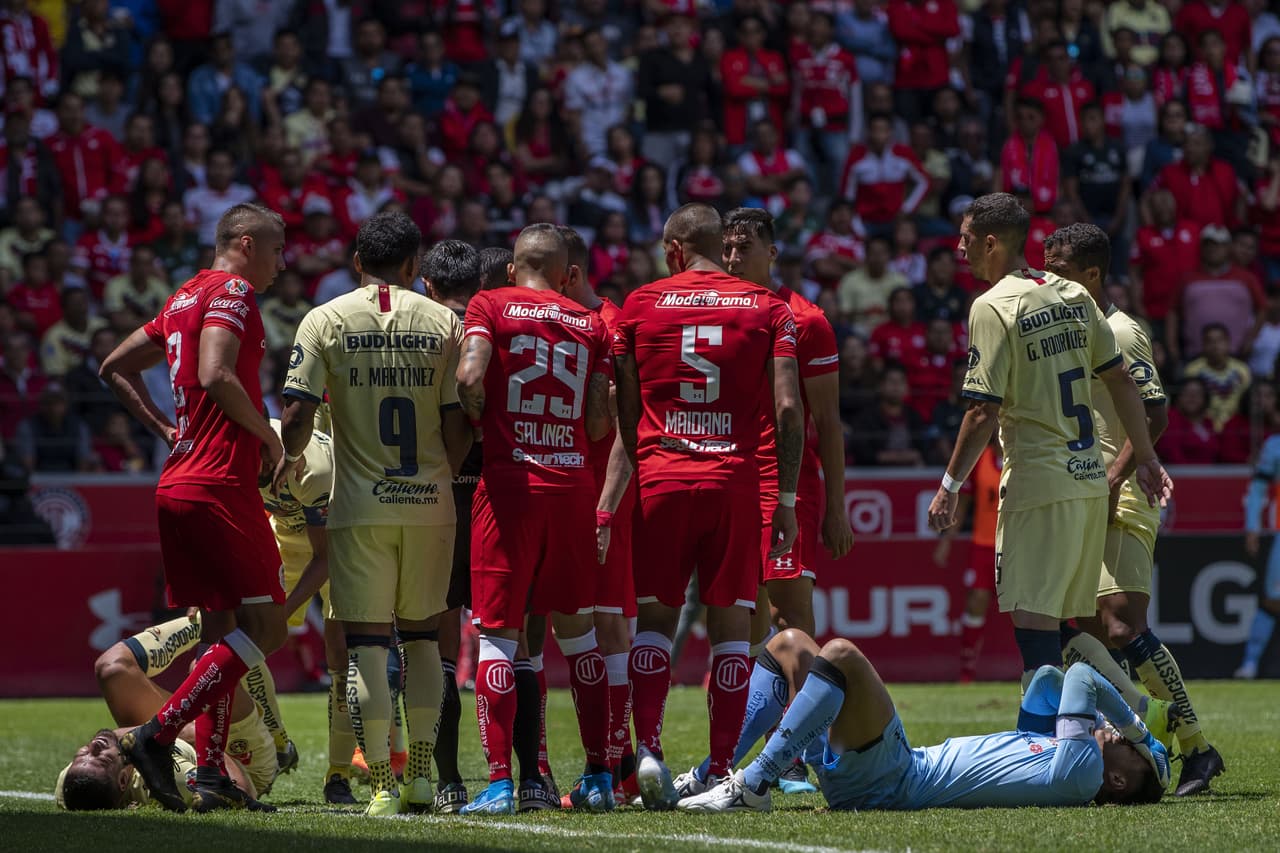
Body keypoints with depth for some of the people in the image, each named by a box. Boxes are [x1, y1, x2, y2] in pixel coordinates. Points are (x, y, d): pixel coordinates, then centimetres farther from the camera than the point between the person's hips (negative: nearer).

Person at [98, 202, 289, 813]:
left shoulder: (185, 299, 20)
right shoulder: (232, 292, -7)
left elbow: (115, 368, 26)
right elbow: (215, 376, -22)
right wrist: (267, 435, -9)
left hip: (177, 485, 10)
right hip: (220, 483, -10)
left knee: (222, 628, 11)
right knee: (264, 627, -7)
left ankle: (210, 776, 5)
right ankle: (156, 736, -13)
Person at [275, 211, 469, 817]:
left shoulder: (326, 320, -1)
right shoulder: (442, 323, 2)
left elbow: (298, 414, -7)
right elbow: (458, 425, 0)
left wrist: (290, 458, 13)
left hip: (361, 505, -2)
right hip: (430, 503, 2)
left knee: (367, 644, 1)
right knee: (422, 636, 16)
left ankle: (382, 785, -4)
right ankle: (421, 774, 13)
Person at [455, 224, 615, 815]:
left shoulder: (491, 306, 2)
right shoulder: (590, 324, 11)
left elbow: (470, 377, -15)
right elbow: (598, 425, 4)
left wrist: (482, 422, 4)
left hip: (509, 482, -3)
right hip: (572, 483, 3)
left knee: (498, 633, -1)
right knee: (576, 628, 14)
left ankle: (500, 782, -8)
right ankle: (599, 775, 14)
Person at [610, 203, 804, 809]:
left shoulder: (639, 306, 6)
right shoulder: (767, 309, 6)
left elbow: (625, 411, 8)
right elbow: (788, 408, -1)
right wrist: (786, 498, 3)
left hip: (660, 480, 0)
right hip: (736, 481, 0)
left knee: (654, 617, 8)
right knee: (730, 624, 4)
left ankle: (647, 747, -9)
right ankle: (722, 770, 0)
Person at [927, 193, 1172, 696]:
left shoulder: (993, 307, -10)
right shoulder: (1072, 295, 11)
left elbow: (984, 413, -14)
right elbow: (1121, 381, 14)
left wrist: (950, 486, -6)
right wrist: (1146, 459, 21)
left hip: (1038, 484, -7)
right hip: (1091, 480, 7)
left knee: (1033, 621, -8)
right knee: (1064, 624, 15)